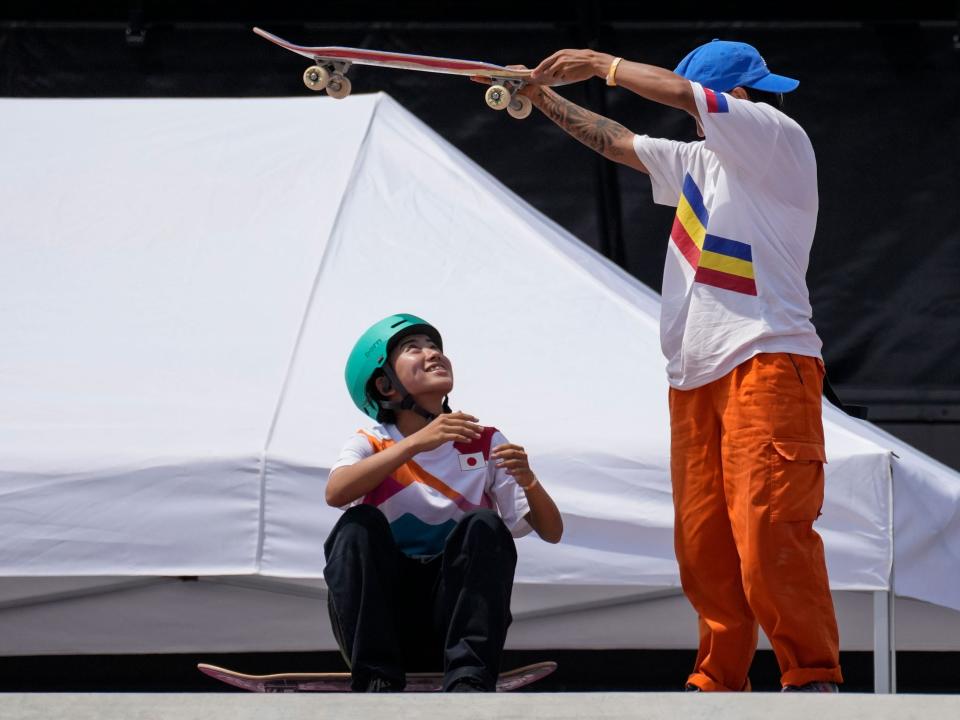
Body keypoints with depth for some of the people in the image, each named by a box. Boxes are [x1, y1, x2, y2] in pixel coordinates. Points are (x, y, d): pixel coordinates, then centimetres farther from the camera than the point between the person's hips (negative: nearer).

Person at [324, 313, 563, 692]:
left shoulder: (484, 444, 7)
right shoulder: (370, 445, 2)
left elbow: (551, 532, 2)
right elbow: (335, 493, -23)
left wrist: (528, 481, -20)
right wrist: (417, 442, -32)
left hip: (456, 612, 1)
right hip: (385, 608, -1)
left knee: (484, 526, -23)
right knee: (360, 524, -25)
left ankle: (468, 680, -32)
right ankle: (376, 682, -31)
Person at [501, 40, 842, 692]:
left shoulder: (779, 139, -1)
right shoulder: (701, 162, 24)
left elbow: (681, 93, -9)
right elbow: (617, 142, 34)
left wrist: (600, 65, 1)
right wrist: (542, 98, 27)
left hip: (767, 362, -8)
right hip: (697, 376, 9)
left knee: (769, 527, -18)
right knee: (702, 538, 3)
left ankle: (813, 680, -18)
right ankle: (720, 679, 7)